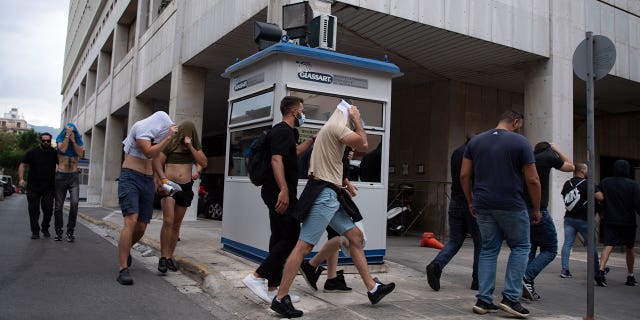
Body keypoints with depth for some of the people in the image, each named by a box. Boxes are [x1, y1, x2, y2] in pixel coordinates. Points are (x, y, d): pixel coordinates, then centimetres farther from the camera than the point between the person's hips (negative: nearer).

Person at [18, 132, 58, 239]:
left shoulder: (54, 153, 5)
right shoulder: (32, 152, 1)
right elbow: (22, 165, 1)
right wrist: (21, 178, -12)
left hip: (49, 187, 1)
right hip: (33, 187, 0)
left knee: (48, 208, -3)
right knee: (34, 209, 1)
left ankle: (45, 228, 18)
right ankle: (35, 231, 10)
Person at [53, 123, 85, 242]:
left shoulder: (78, 141, 9)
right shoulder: (60, 139, 6)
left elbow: (80, 153, -7)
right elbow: (62, 149, -13)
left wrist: (73, 140, -7)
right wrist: (67, 135, -9)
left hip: (74, 176, 0)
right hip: (61, 175, 0)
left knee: (74, 203, -16)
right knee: (58, 205, 4)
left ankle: (70, 232, -8)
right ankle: (58, 232, 15)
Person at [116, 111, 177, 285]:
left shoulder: (153, 135, 20)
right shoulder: (140, 127, -3)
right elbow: (149, 153, -16)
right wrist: (168, 137, -10)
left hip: (148, 182, 7)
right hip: (130, 178, -7)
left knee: (141, 227, 3)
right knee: (131, 221, -21)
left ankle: (125, 249, 34)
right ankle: (123, 270, -21)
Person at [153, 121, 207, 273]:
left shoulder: (195, 147, 9)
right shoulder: (170, 144, -1)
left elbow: (203, 163, 0)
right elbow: (157, 162, -4)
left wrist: (191, 147, -10)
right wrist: (163, 178, -19)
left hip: (186, 187, 4)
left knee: (176, 224, 8)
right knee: (168, 221, -18)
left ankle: (170, 257, 18)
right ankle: (163, 258, -12)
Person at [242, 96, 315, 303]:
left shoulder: (286, 132, 20)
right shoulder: (282, 131, -11)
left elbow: (294, 152, 40)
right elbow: (276, 160, -24)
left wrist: (312, 140, 39)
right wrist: (284, 190, -32)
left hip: (278, 194, 10)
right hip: (281, 193, -10)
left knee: (280, 238, 10)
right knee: (291, 238, -8)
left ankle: (272, 290, 13)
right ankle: (257, 276, -6)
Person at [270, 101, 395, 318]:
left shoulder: (332, 129, 24)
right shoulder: (336, 125, -8)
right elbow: (363, 144, -9)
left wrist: (343, 182, 20)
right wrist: (356, 120, 3)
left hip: (331, 194, 11)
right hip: (324, 194, -11)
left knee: (356, 237, 10)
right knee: (304, 246, -9)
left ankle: (372, 289, 16)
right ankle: (280, 299, -4)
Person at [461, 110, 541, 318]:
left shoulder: (475, 141, 8)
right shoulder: (520, 142, -4)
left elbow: (464, 175, 6)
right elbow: (532, 180, -6)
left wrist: (471, 202, 15)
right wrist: (536, 209, 5)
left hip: (483, 206, 4)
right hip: (511, 206, -4)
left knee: (488, 250, 12)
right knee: (520, 247, 12)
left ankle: (484, 300, 10)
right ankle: (510, 298, 7)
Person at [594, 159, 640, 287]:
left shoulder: (605, 182, 2)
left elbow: (599, 197, 0)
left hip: (610, 220, 1)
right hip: (628, 221, -1)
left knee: (608, 245, -4)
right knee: (629, 249, 14)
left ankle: (601, 270, -25)